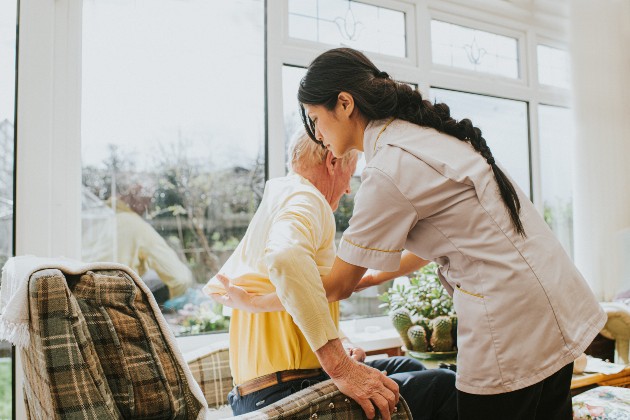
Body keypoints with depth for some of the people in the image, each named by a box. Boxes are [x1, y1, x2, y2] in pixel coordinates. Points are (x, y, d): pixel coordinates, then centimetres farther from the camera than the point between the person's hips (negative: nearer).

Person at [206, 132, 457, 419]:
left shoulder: (272, 205, 20)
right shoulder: (306, 198, -11)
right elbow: (286, 258, -35)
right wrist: (341, 365, -32)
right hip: (285, 393, -11)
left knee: (406, 366, 23)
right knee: (444, 386, -9)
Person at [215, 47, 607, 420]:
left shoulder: (388, 170, -19)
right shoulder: (423, 132, 9)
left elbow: (337, 286, -11)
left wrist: (256, 302, 1)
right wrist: (372, 277, 20)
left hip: (514, 329, -9)